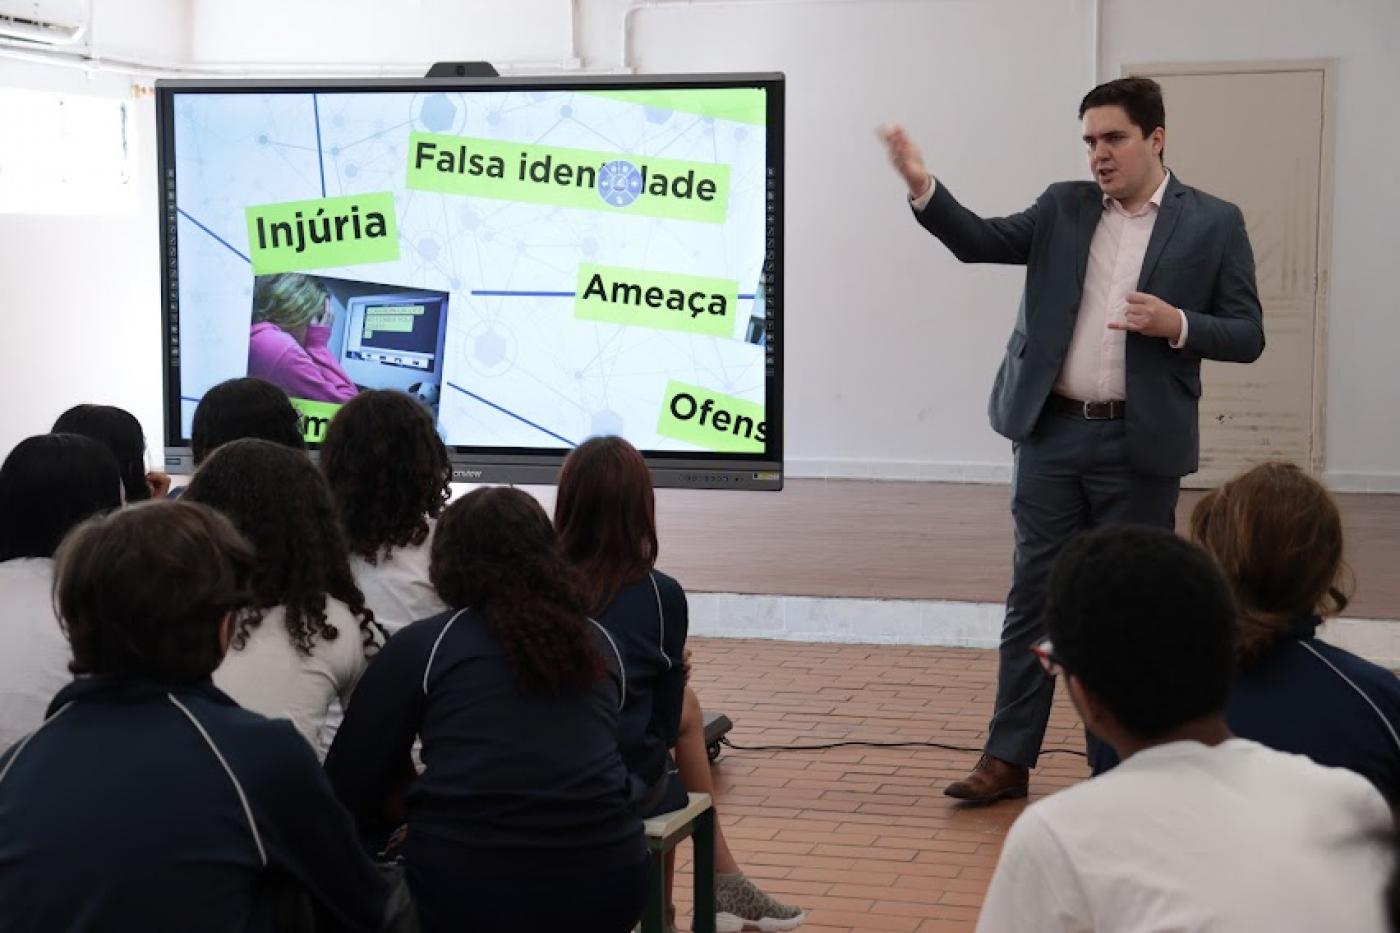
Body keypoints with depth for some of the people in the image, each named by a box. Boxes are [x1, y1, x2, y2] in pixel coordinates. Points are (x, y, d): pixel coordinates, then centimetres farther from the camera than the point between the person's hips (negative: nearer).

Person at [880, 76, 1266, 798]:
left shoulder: (1213, 224, 0)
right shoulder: (1064, 208, 8)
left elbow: (1247, 337, 0)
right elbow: (979, 242, 0)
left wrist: (1176, 324, -19)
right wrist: (922, 187, -16)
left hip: (1140, 444, -3)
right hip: (1052, 433, 3)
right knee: (1032, 594, 6)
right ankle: (1008, 758, 13)